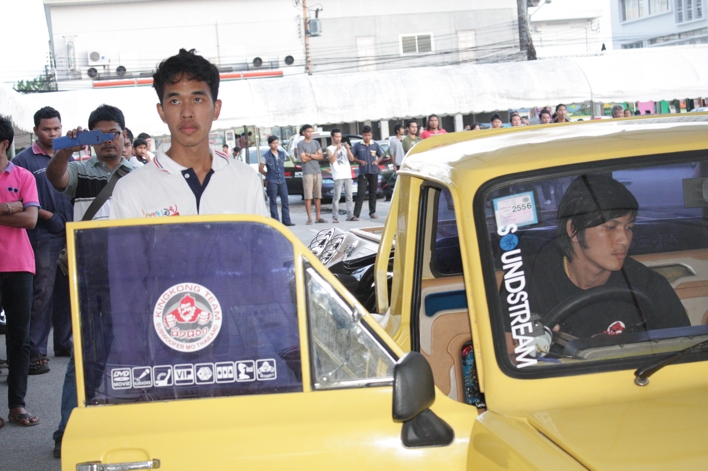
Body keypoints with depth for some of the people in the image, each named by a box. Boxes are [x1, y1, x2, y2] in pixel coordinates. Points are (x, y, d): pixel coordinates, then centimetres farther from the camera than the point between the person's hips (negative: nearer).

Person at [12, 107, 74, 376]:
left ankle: (64, 343, 21)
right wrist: (48, 216, -13)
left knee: (66, 291, 10)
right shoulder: (24, 160, -1)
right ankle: (35, 351, -8)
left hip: (70, 233, 6)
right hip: (43, 236, -6)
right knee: (42, 293, -10)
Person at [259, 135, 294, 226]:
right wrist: (269, 175, 9)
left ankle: (286, 221, 7)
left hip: (282, 180, 4)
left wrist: (281, 174, 13)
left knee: (285, 201, 2)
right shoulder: (266, 156, -6)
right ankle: (275, 221, 3)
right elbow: (260, 169, 0)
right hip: (272, 182, -4)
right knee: (273, 202, 0)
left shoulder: (282, 153, 8)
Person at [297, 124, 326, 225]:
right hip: (307, 172, -5)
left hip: (317, 172, 5)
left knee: (318, 195, 5)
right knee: (308, 196, -6)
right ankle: (309, 218, -6)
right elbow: (303, 159, -8)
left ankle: (318, 216, 10)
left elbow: (321, 157, 6)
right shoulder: (300, 144, 1)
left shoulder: (316, 143, 15)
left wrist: (310, 155, -7)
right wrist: (315, 155, -1)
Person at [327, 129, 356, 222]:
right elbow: (331, 161, -10)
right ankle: (335, 217, -9)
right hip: (338, 176, -4)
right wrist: (337, 150, -16)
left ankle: (350, 215, 4)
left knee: (349, 196, 3)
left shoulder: (344, 147, 15)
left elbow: (352, 159, 7)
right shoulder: (330, 149, 5)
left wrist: (348, 149, -8)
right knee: (336, 197, -9)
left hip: (348, 175, 4)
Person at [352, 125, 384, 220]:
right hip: (363, 172, -3)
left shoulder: (375, 145, 7)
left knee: (373, 192, 9)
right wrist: (359, 161, -13)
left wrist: (377, 161, -4)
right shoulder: (358, 145, 0)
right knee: (361, 193, -9)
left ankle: (372, 212, 17)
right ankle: (356, 214, -12)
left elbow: (381, 156, 16)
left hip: (374, 172, 3)